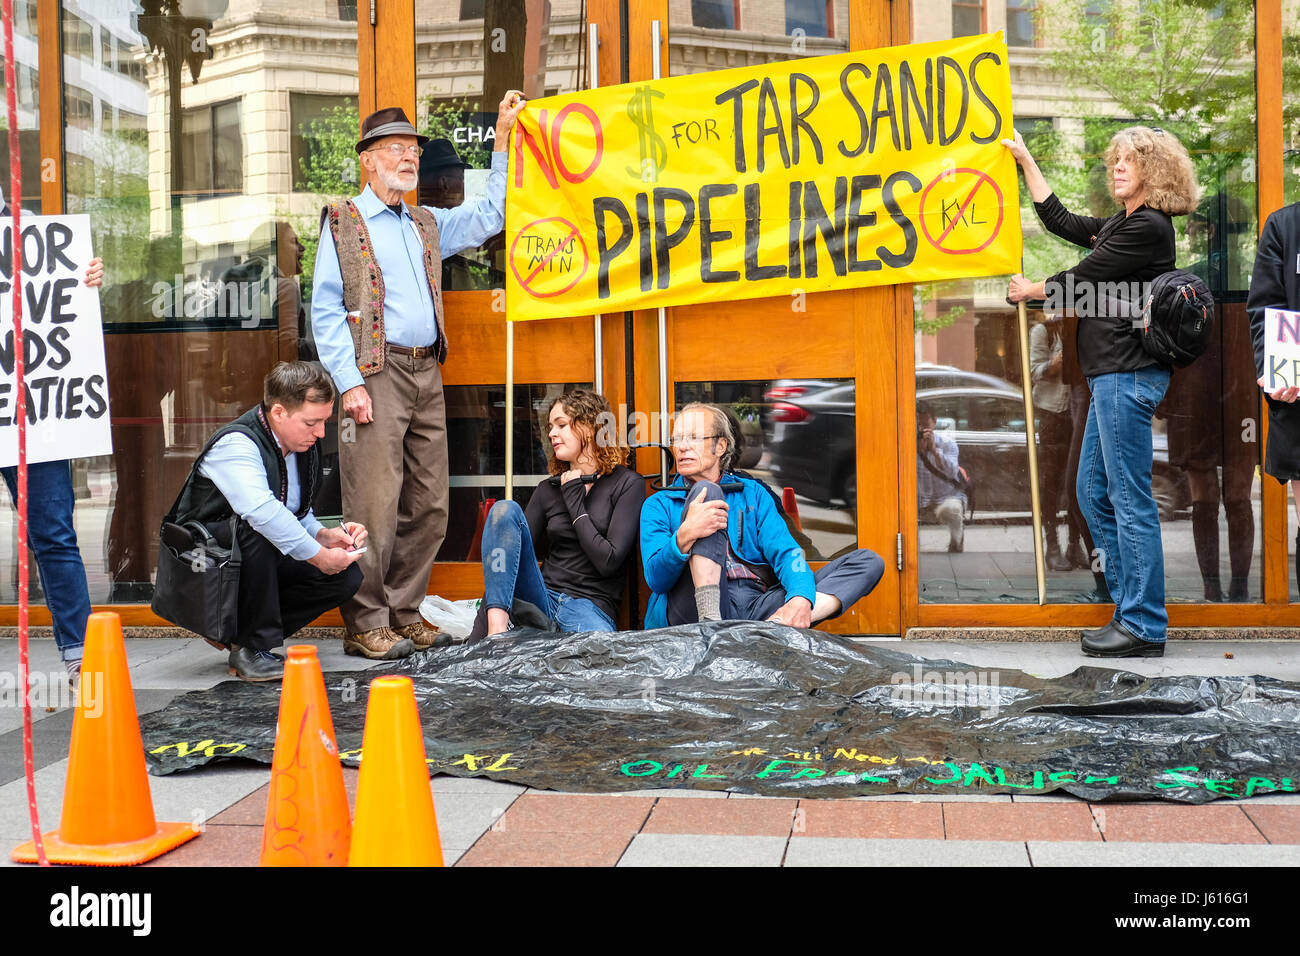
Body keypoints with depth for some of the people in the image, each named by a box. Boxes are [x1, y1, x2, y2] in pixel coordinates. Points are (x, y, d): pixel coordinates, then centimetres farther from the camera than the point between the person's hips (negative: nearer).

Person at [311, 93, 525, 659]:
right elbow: (325, 310, -2)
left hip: (427, 375, 6)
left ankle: (403, 615, 14)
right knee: (375, 505, -9)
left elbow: (489, 215, 23)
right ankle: (365, 626, -2)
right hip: (376, 376, -6)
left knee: (428, 506, 5)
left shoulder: (427, 226, 21)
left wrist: (503, 136, 16)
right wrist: (350, 382, -13)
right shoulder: (343, 222, 5)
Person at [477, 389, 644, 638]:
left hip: (591, 605, -5)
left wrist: (575, 502, -3)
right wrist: (488, 611, -6)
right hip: (542, 597, 5)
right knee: (505, 508, -17)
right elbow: (516, 550, 10)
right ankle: (496, 629, -31)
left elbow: (609, 561, -7)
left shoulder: (627, 484, 3)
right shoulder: (548, 490, 16)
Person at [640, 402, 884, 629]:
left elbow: (785, 552, 7)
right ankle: (709, 621, -31)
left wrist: (801, 599, -16)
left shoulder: (752, 493, 22)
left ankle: (780, 624, -34)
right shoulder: (659, 505, 16)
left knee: (868, 561, -8)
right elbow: (656, 579, -1)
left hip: (759, 607, 3)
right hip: (696, 606, -3)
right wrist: (685, 537, -23)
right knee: (704, 489, -15)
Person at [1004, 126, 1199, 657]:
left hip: (1129, 374, -11)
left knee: (1130, 499, -8)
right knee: (1094, 493, 13)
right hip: (1114, 374, 11)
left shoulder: (1148, 227, -11)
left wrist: (1032, 290, 9)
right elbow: (1061, 222, 25)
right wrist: (1025, 160, 27)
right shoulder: (1121, 225, 19)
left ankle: (1143, 628, -2)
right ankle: (1132, 608, 19)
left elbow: (1082, 280, -9)